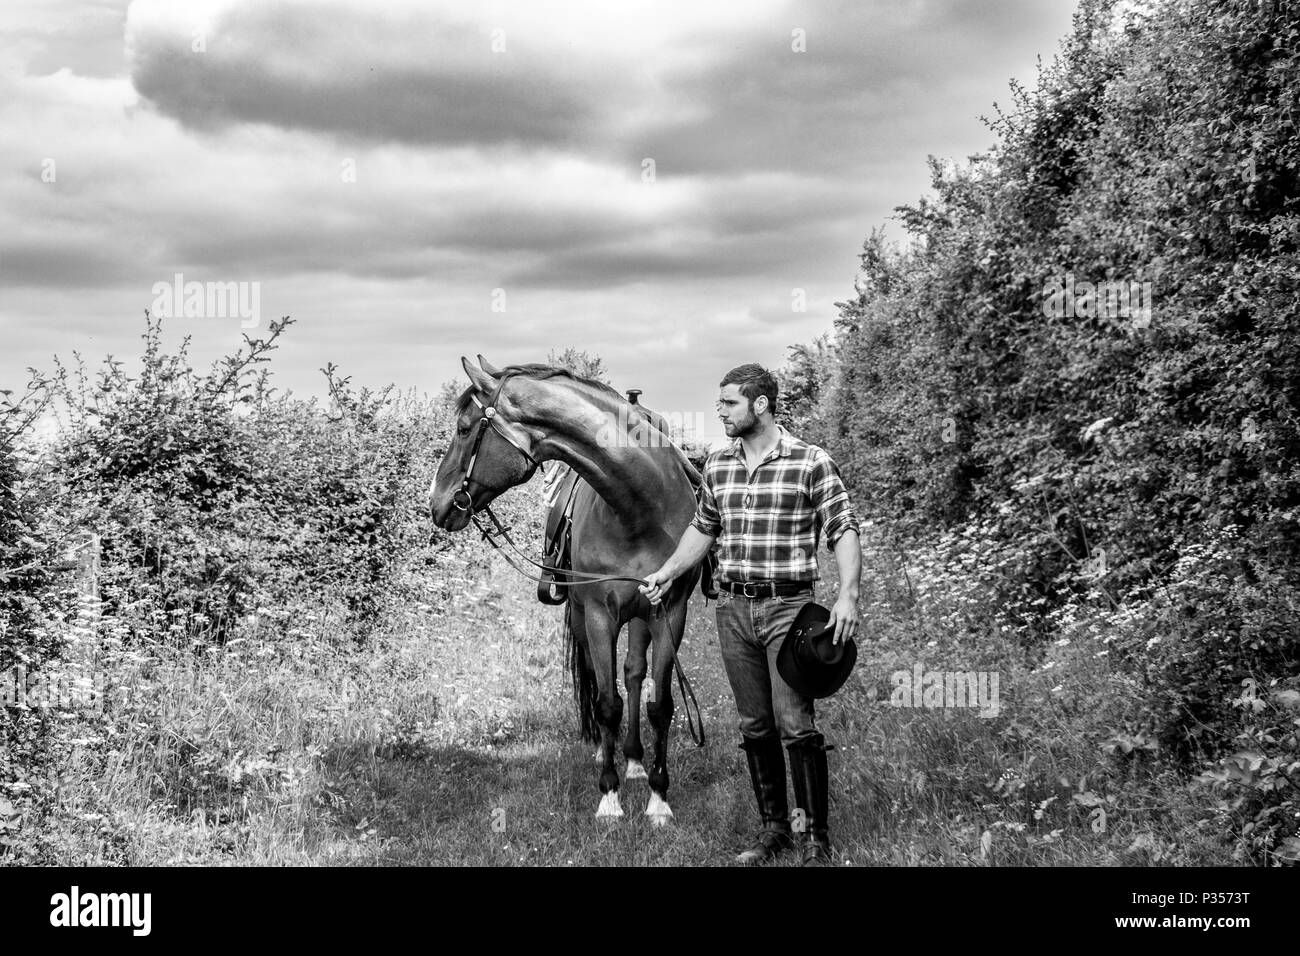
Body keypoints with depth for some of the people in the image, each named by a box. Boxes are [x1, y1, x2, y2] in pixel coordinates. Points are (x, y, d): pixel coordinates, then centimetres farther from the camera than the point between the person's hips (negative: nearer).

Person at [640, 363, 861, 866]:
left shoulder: (813, 463, -7)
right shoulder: (717, 465, 9)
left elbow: (844, 532, -9)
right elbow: (702, 528, 22)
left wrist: (847, 595, -20)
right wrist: (666, 573, 14)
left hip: (787, 606, -5)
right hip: (733, 608, 5)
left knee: (795, 725, -9)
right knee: (754, 727, 10)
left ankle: (816, 838, 1)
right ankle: (773, 828, 20)